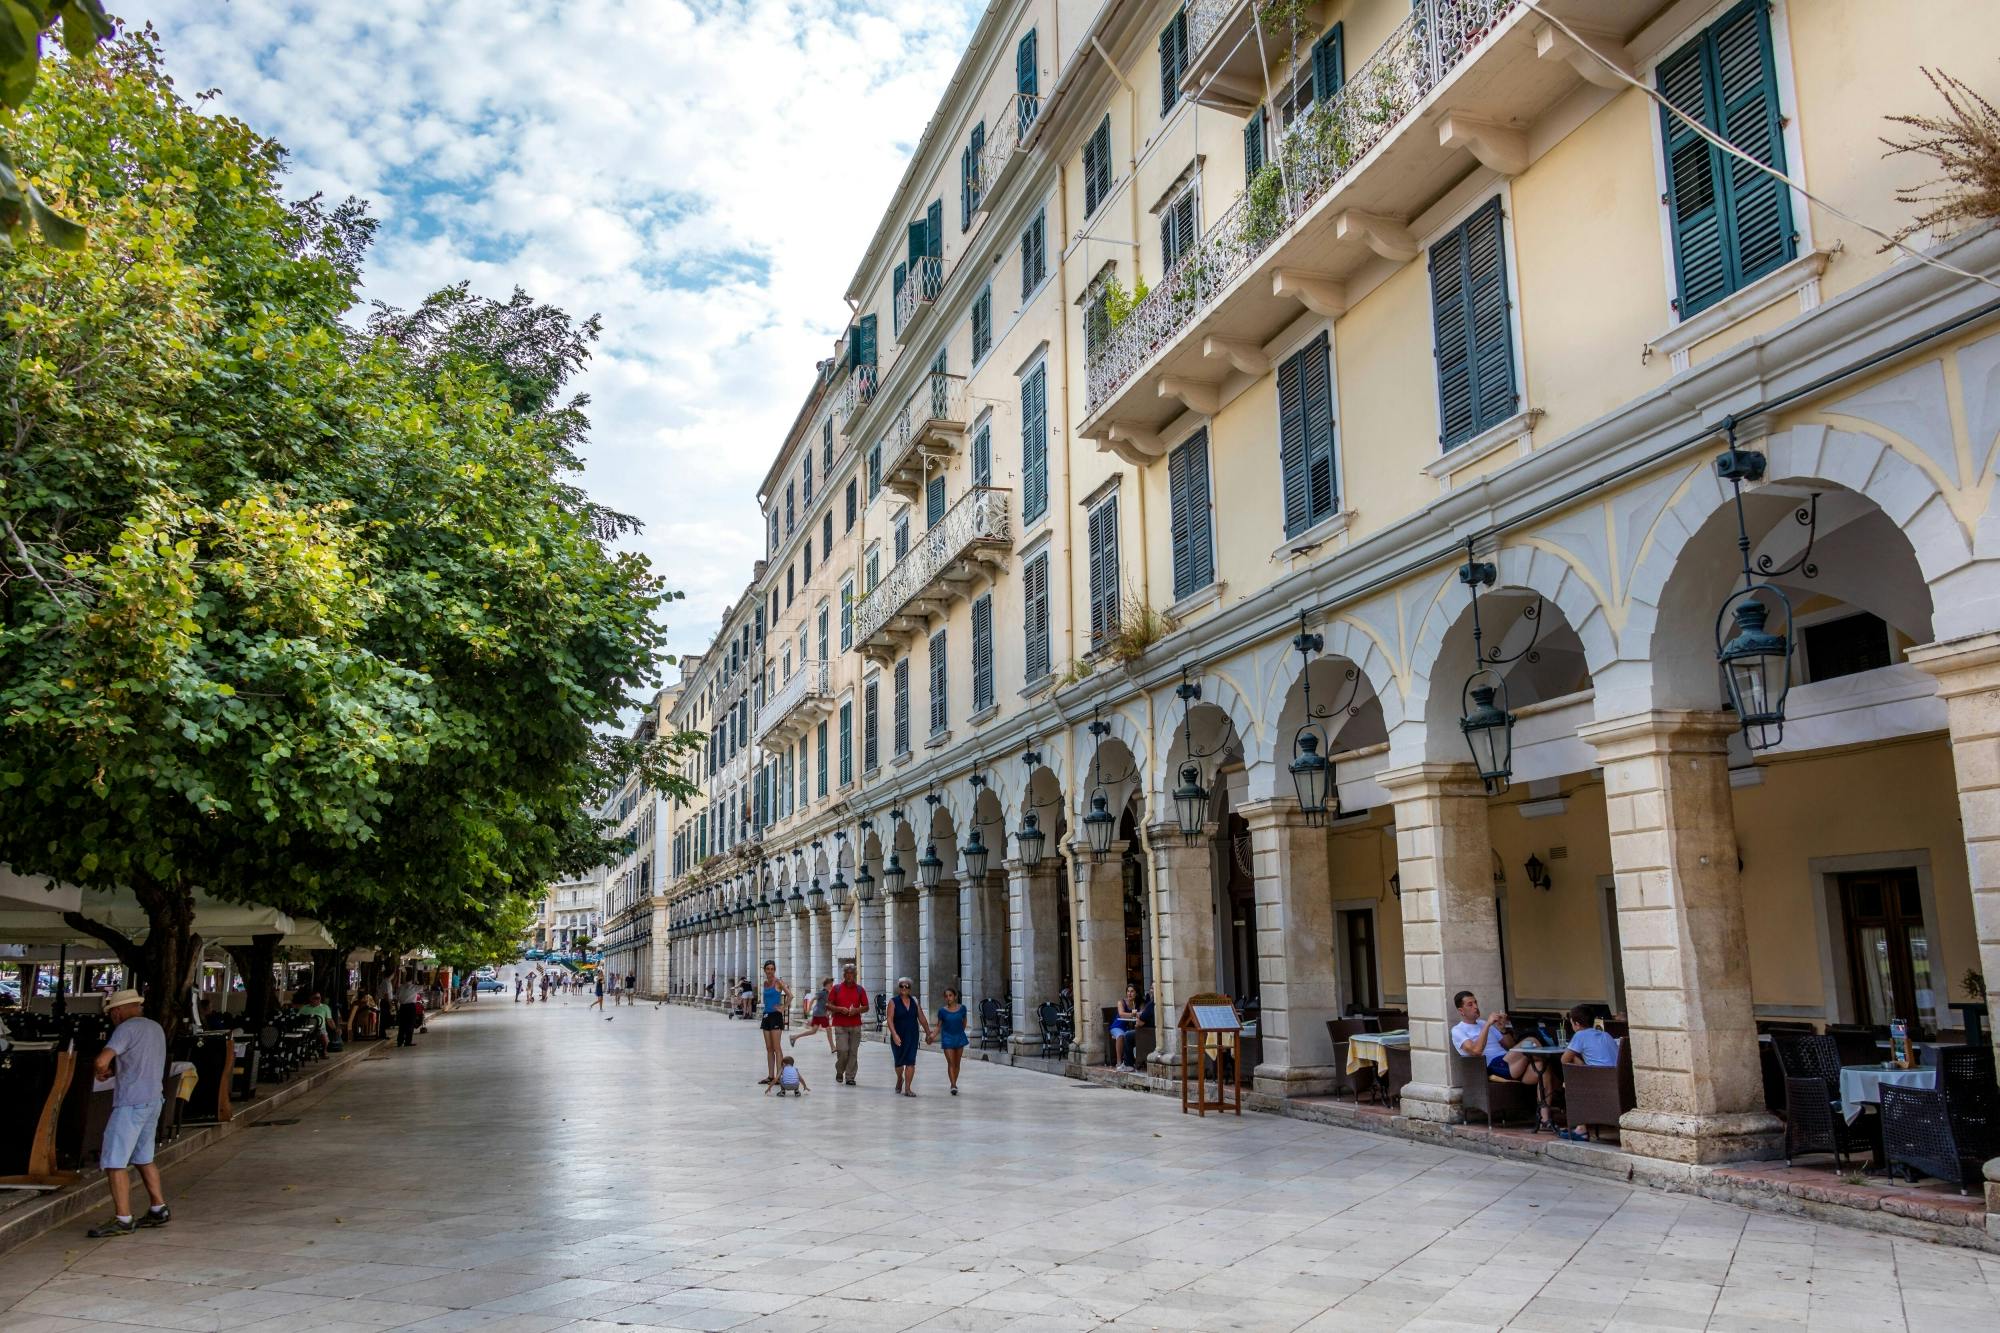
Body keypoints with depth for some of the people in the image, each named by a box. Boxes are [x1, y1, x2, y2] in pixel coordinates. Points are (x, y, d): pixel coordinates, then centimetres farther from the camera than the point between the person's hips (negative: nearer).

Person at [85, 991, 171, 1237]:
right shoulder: (156, 1028, 15)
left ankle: (123, 1220, -3)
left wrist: (102, 1070, 0)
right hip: (153, 1100, 9)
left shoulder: (127, 1028, -11)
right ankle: (159, 1210, 22)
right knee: (143, 1158, 18)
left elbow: (101, 1060, -22)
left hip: (131, 1103, -9)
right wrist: (113, 1070, 11)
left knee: (114, 1161, -3)